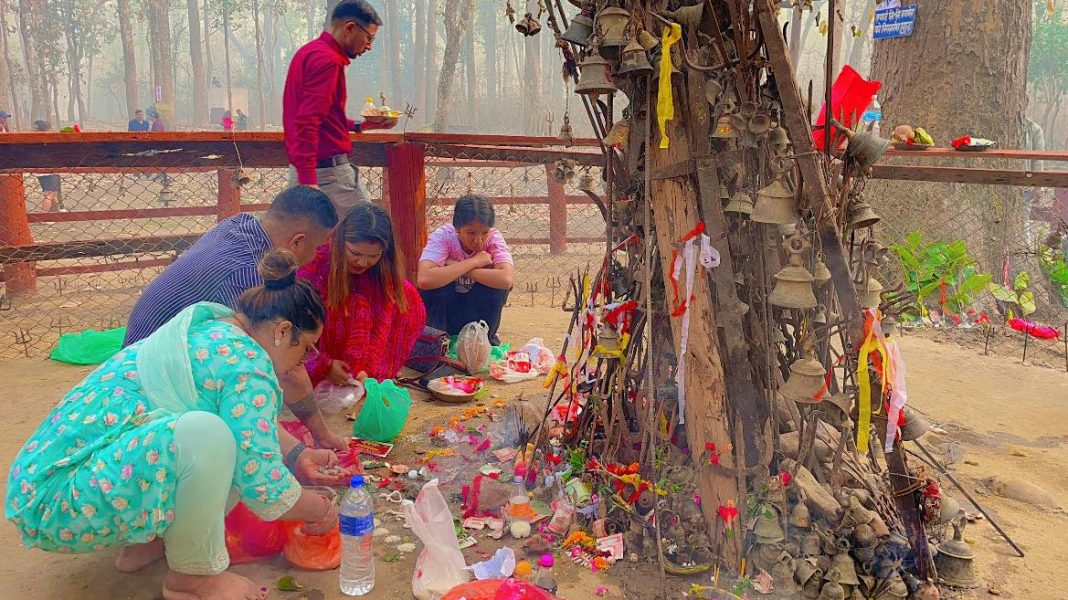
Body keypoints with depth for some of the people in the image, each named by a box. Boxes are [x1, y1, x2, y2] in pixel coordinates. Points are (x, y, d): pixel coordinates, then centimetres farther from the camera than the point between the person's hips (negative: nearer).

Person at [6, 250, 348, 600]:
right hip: (53, 506, -10)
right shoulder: (244, 362, -20)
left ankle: (146, 541, 9)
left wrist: (296, 454, 20)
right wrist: (321, 511, -2)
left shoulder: (206, 329, 8)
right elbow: (263, 488, -19)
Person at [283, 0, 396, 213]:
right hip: (328, 170, -10)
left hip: (306, 170, 10)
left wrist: (360, 125, 20)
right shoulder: (327, 60, -14)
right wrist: (307, 181, -27)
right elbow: (308, 123, -23)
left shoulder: (310, 52, 17)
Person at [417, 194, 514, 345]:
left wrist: (455, 266, -33)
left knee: (498, 280, -26)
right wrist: (474, 262, -33)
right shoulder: (442, 236, -23)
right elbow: (424, 280, -41)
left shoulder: (494, 237, -17)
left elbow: (506, 280, -37)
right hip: (442, 306, -2)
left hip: (478, 308, 2)